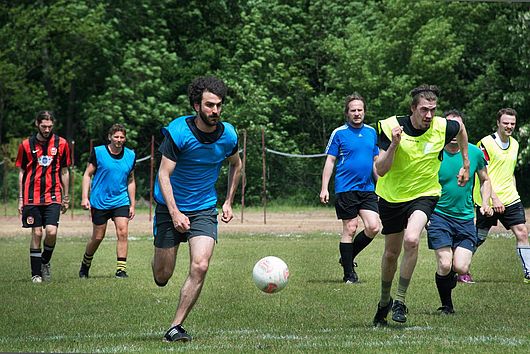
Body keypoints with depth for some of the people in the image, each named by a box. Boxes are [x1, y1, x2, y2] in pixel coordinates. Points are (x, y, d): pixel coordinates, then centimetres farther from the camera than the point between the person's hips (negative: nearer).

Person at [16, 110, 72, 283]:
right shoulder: (26, 145, 3)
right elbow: (22, 172, 8)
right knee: (36, 234, 0)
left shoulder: (61, 144, 3)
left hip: (53, 197, 0)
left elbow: (64, 172, 10)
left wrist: (66, 197, 9)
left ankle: (45, 261, 15)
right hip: (32, 197, 0)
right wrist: (21, 199, 5)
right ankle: (36, 273, 9)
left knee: (51, 232, -13)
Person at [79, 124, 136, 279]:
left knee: (123, 233, -14)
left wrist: (132, 204, 12)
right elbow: (87, 174, -1)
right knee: (98, 237, 5)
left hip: (121, 201, 2)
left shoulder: (130, 155, 5)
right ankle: (85, 265, 29)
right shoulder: (98, 152, -5)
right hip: (99, 202, -2)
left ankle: (121, 269, -9)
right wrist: (84, 198, -9)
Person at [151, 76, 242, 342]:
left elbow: (235, 165, 16)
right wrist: (175, 213, -26)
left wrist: (228, 203, 13)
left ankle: (176, 327, -9)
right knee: (162, 277, 3)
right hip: (170, 208, -2)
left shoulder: (228, 135, -6)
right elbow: (164, 174, -17)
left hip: (204, 210, 2)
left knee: (200, 266, -19)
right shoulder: (178, 131, -18)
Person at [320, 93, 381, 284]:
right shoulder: (339, 133, -2)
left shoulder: (371, 132, 11)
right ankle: (349, 273, 7)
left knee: (373, 227, -7)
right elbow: (330, 161, -1)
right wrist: (324, 188, -7)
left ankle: (348, 257, 16)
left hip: (368, 189, 4)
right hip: (346, 189, -4)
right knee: (349, 230, -3)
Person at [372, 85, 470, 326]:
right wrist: (394, 144, -34)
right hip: (392, 196, 1)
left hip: (424, 195, -1)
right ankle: (384, 301, 38)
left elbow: (461, 129, 13)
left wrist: (466, 165, 19)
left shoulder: (442, 127, -13)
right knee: (391, 252, 13)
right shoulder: (391, 127, -18)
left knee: (411, 240, -28)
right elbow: (380, 170, -20)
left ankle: (400, 300, -14)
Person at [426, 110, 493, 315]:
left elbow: (485, 181, 17)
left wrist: (485, 203, 1)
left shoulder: (475, 153, 0)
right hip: (438, 216, -2)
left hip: (466, 218, 2)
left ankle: (451, 276, 27)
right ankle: (446, 305, 11)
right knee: (445, 266, -14)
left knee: (461, 268, -10)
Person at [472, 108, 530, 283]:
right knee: (479, 237, 1)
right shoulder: (486, 143, -11)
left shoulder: (514, 144, 12)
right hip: (489, 199, -6)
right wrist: (494, 198, -20)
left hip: (510, 199, 6)